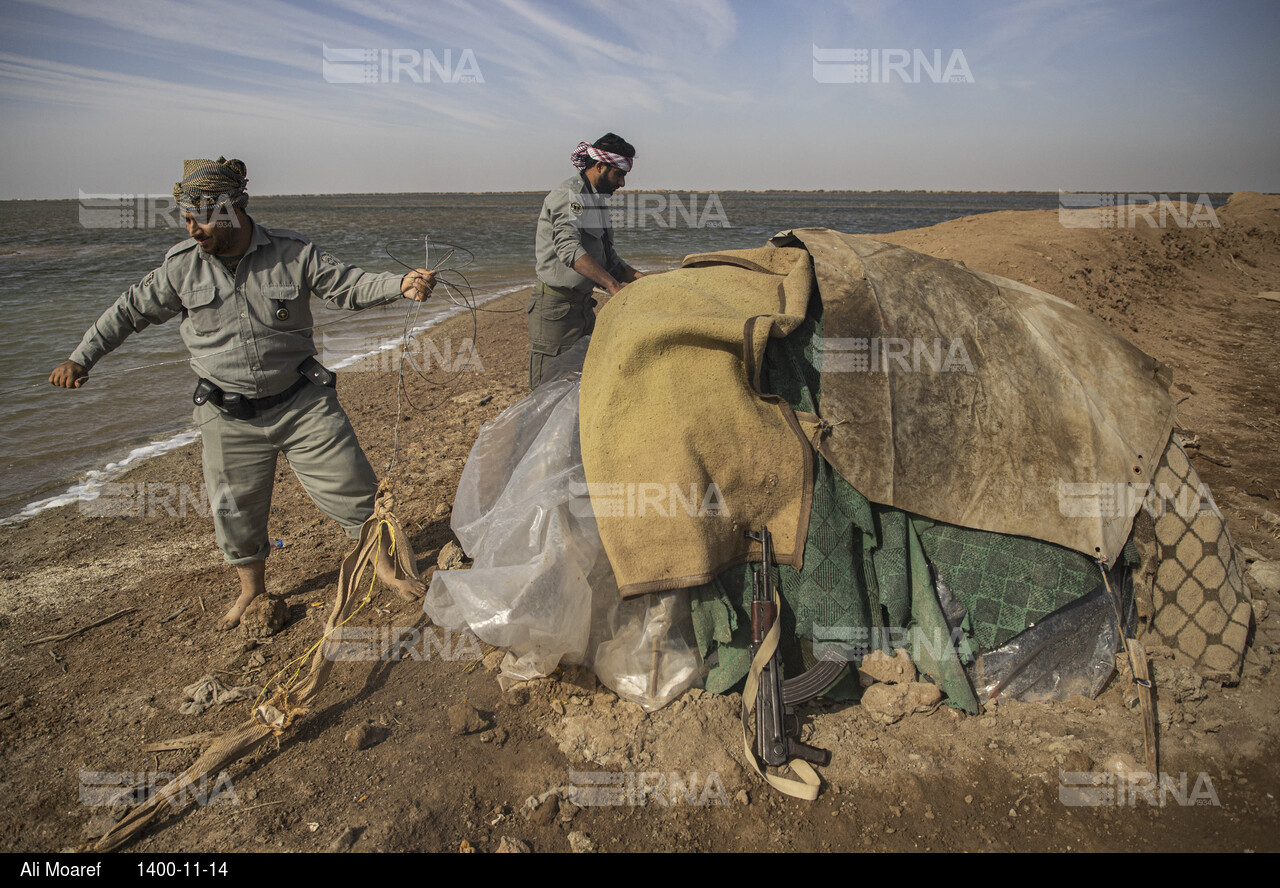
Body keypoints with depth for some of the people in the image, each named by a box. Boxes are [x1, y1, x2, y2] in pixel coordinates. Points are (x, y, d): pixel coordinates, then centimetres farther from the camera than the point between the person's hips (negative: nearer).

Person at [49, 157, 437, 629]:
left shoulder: (293, 253, -9)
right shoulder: (180, 266, -4)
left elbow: (348, 285, -6)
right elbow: (131, 310, 7)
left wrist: (400, 285, -24)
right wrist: (81, 358, 7)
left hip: (302, 401, -1)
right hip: (229, 416, 2)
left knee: (350, 485, 2)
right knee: (235, 507, 11)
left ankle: (383, 566, 22)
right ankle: (252, 588, 37)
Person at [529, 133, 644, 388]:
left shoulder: (596, 198, 17)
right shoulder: (568, 194, -13)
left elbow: (607, 259, 21)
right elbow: (569, 249, -29)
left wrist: (641, 279, 7)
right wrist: (613, 284, -34)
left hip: (583, 306, 9)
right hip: (556, 307, -9)